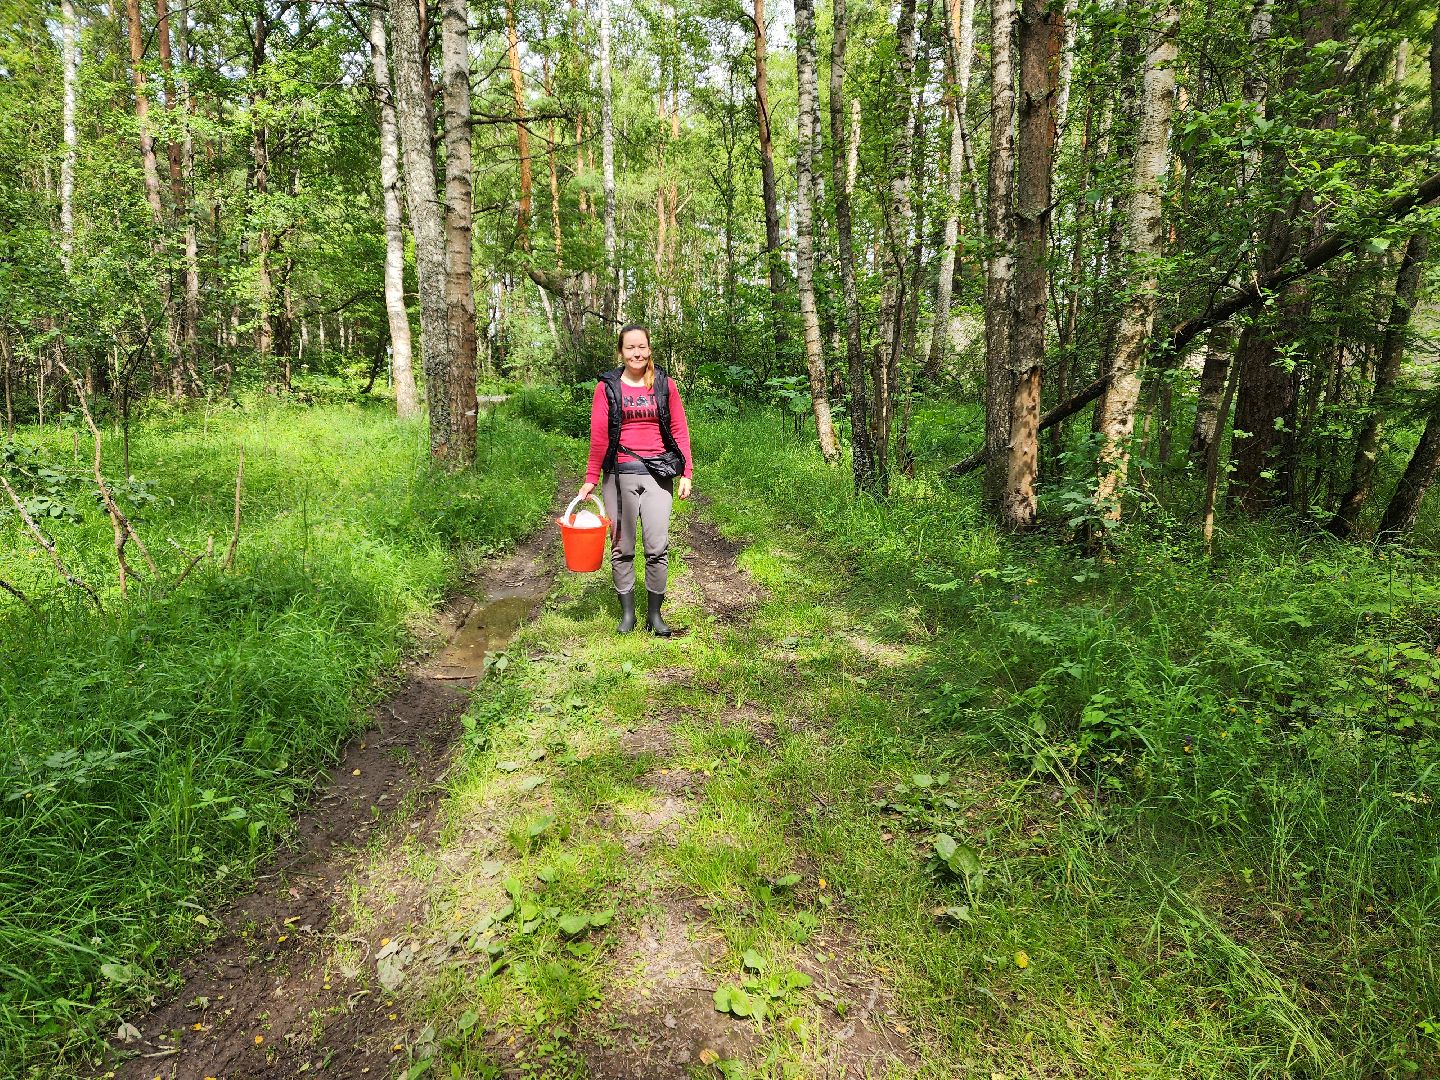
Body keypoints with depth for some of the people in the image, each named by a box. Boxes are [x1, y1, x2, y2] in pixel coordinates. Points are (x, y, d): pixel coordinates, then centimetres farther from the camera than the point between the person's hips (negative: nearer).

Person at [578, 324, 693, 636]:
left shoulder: (665, 384, 8)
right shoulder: (607, 386, 4)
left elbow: (679, 431, 8)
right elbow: (598, 436, 2)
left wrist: (686, 473, 2)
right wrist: (590, 480, 0)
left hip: (658, 473, 0)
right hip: (620, 474, 0)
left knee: (658, 547, -5)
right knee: (622, 548, 5)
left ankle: (654, 614, 8)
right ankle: (627, 613, 17)